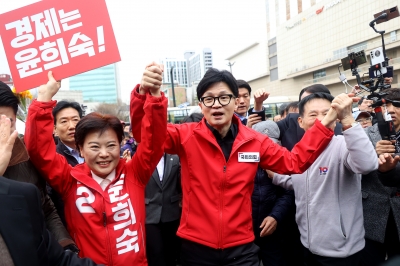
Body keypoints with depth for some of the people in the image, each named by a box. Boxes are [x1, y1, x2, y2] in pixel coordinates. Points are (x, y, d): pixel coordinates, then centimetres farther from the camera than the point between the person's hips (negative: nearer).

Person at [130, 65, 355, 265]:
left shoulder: (255, 141, -2)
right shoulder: (187, 136, -8)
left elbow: (295, 161, 6)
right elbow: (146, 132, -16)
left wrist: (327, 122, -2)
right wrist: (144, 92, -34)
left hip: (241, 247, 2)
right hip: (197, 247, -1)